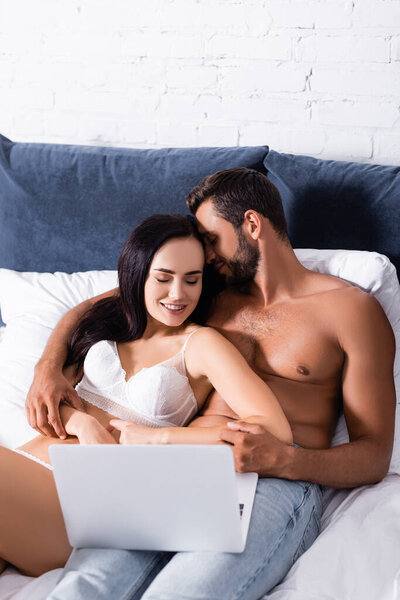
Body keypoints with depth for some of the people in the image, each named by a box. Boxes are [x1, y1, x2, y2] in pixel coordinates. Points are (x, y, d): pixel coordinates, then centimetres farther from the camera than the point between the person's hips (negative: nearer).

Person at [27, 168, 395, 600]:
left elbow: (374, 455, 5)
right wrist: (48, 367, 9)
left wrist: (285, 460, -15)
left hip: (278, 483, -3)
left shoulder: (351, 309, 11)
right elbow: (93, 308, 31)